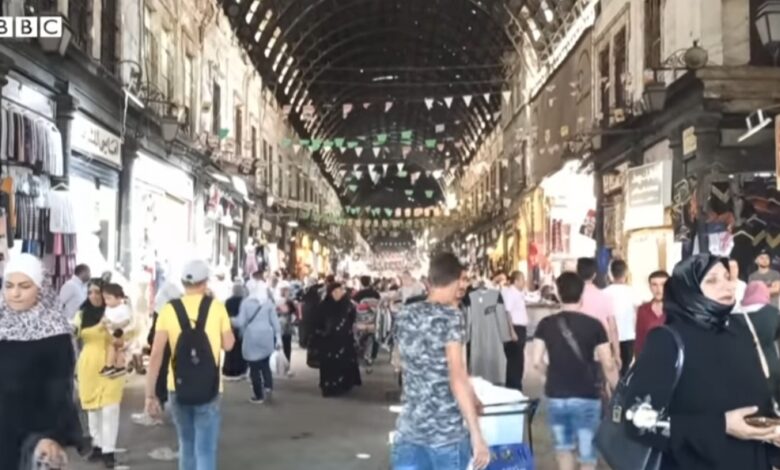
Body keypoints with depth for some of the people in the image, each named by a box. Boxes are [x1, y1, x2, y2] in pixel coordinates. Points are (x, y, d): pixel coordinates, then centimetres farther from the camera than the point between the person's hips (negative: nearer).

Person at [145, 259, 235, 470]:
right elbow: (228, 344, 6)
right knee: (205, 450, -1)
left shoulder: (169, 309, -3)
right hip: (208, 389, -2)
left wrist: (150, 395, -6)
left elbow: (156, 354, -9)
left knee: (186, 445, 22)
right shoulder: (216, 307, -4)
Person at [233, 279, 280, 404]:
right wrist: (278, 337, 6)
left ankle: (259, 396, 9)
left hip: (251, 338, -2)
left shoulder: (246, 302, -2)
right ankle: (268, 385, -1)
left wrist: (232, 320, 16)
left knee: (254, 367, 5)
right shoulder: (269, 302, 4)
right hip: (266, 337, 2)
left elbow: (241, 322, -4)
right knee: (265, 363, 20)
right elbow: (275, 321, 1)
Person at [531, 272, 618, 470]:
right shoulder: (594, 325, -9)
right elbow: (608, 365, -10)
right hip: (586, 397, -2)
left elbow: (536, 361, -4)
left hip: (556, 395, 3)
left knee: (563, 446, 21)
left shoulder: (546, 324, -3)